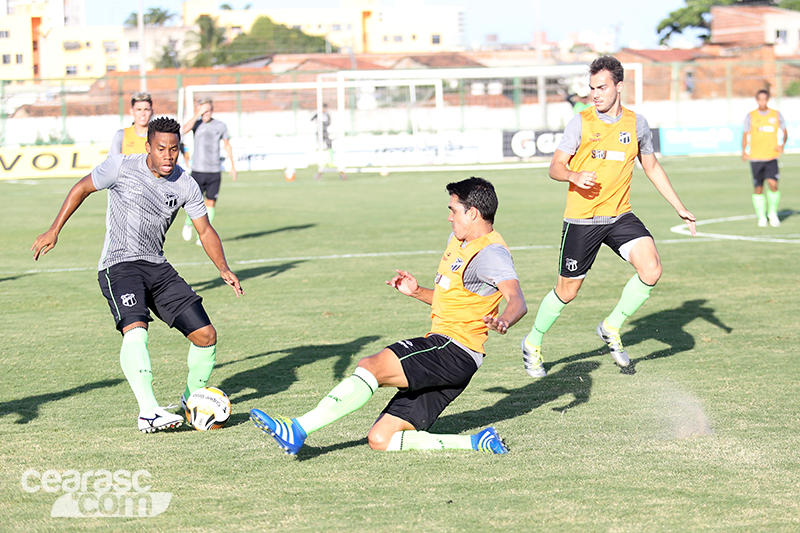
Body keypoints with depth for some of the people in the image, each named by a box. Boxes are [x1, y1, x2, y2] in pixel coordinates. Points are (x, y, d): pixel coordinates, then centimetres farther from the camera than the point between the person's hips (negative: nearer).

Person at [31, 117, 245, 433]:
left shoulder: (185, 185, 2)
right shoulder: (122, 167, -9)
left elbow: (206, 231, 10)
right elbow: (82, 189, 4)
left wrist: (223, 269, -4)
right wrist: (54, 231, -1)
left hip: (157, 267, 5)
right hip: (119, 265, -5)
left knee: (206, 335, -2)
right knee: (135, 330, -32)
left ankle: (192, 399, 23)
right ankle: (148, 412, -38)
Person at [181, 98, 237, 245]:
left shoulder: (220, 126, 5)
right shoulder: (196, 123, 1)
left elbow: (227, 145, 16)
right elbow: (185, 129, -21)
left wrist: (233, 166, 14)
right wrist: (198, 115, -20)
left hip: (214, 171, 1)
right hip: (198, 170, -1)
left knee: (211, 202, -3)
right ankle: (189, 223, 26)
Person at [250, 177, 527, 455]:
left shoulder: (491, 253, -11)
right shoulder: (457, 241, 20)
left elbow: (517, 300, -30)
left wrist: (503, 321, -52)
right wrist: (417, 292, 17)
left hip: (452, 349, -10)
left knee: (371, 366, -27)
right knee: (380, 439, 2)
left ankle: (297, 429, -31)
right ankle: (479, 442, -1)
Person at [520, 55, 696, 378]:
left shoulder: (636, 123, 4)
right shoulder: (581, 123, -6)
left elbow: (652, 167, 17)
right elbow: (555, 167, -7)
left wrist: (679, 208, 17)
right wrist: (574, 176, -30)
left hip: (620, 215, 3)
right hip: (581, 218, -3)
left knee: (651, 269, -18)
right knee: (567, 291, 3)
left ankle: (611, 328, 4)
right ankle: (533, 344, 28)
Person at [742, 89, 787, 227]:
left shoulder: (776, 115, 6)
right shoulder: (750, 116, 2)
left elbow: (784, 131, 17)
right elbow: (745, 135, 5)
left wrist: (783, 144, -2)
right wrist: (744, 151, -11)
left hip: (771, 157, 0)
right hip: (756, 158, 0)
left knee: (773, 184, -15)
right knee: (758, 189, 1)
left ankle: (773, 213, 5)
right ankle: (761, 216, 16)